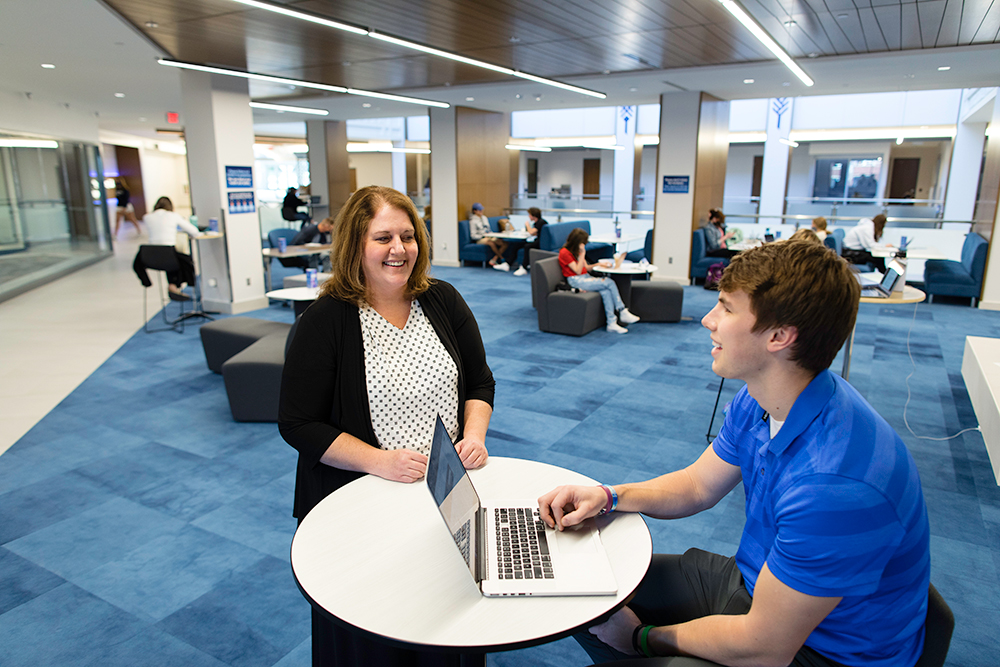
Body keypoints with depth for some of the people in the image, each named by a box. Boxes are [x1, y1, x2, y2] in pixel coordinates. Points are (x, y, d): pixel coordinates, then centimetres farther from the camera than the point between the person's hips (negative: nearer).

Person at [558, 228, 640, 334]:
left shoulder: (577, 251, 17)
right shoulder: (564, 252, -9)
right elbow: (578, 271, -15)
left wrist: (599, 264, 3)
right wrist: (582, 253, -16)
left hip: (585, 278, 8)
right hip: (576, 281, -8)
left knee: (605, 291, -24)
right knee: (609, 283, -21)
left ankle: (612, 323, -30)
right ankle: (623, 312, -14)